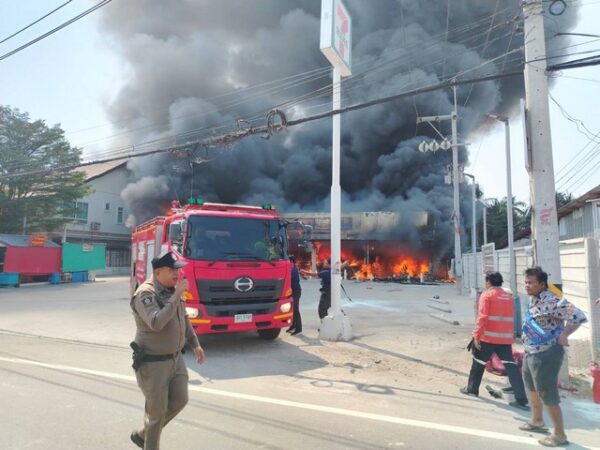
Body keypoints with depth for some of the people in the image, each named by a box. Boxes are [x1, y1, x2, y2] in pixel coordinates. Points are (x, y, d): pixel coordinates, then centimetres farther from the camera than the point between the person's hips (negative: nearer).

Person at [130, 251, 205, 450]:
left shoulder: (171, 290, 4)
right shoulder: (146, 293, -22)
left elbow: (184, 319, 17)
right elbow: (156, 323, -37)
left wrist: (195, 344, 17)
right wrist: (176, 296, -32)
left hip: (175, 358, 8)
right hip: (153, 363, -8)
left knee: (179, 401, 14)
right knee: (157, 411, 5)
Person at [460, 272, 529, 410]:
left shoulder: (487, 295, -7)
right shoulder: (509, 297, 11)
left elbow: (482, 317, -15)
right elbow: (511, 319, 16)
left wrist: (476, 335, -12)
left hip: (488, 337, -5)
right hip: (505, 338, 5)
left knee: (478, 362, 12)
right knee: (510, 366, 4)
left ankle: (472, 389, 26)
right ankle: (521, 399, -1)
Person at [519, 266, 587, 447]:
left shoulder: (552, 301, -24)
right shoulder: (532, 299, 4)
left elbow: (579, 316, -32)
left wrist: (564, 335, -22)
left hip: (546, 354, -10)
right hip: (531, 352, 10)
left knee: (547, 394, -1)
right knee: (532, 388, 25)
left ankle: (560, 435, 15)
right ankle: (537, 421, 44)